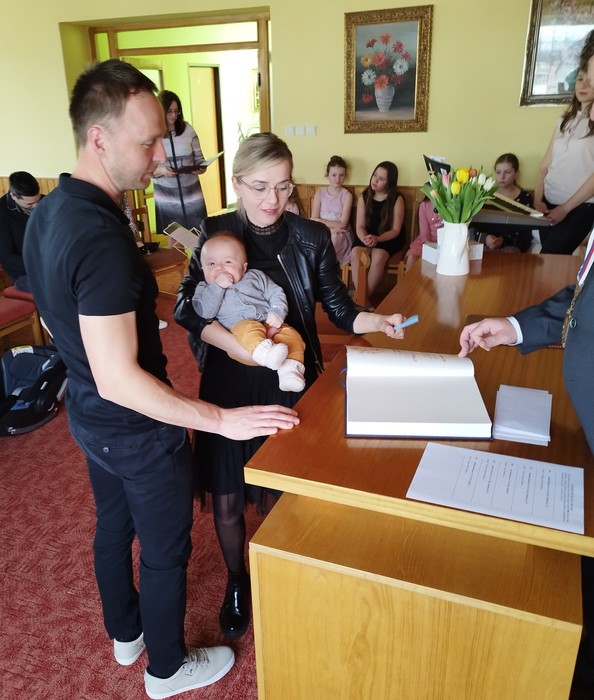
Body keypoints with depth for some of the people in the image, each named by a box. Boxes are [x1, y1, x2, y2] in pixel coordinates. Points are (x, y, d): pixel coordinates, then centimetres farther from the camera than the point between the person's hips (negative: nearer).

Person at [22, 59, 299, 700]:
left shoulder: (46, 212, -2)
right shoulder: (102, 238, -32)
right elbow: (119, 379, -32)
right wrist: (222, 420, -28)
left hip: (88, 414, 9)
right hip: (137, 430, -9)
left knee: (113, 527, 26)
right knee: (164, 551, 14)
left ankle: (125, 633, 52)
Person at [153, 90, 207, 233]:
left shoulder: (188, 129, 0)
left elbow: (199, 157, 7)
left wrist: (201, 167, -14)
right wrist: (161, 171, -22)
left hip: (192, 192, 2)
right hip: (167, 196, -2)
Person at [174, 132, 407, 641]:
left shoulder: (311, 238, -3)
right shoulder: (217, 234, -3)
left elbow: (338, 306, 2)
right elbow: (188, 307, -10)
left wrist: (374, 321, -17)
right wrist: (234, 342, -26)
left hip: (289, 383, 0)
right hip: (228, 383, 1)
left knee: (276, 494, 12)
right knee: (227, 498, 9)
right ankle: (237, 581, 38)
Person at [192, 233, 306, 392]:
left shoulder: (255, 276, 21)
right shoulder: (205, 289, 16)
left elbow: (276, 293, 16)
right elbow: (205, 312, -2)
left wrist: (277, 312, -4)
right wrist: (217, 287, -8)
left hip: (269, 324, 4)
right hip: (240, 325, -3)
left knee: (291, 334, -23)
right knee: (249, 328, -36)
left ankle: (290, 368, -43)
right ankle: (266, 353, -62)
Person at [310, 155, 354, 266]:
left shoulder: (347, 195, -2)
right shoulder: (319, 193, 5)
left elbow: (342, 224, -8)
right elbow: (314, 220, -3)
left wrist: (322, 221, -7)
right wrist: (333, 225, -12)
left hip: (340, 236, -2)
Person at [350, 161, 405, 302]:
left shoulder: (397, 199, -9)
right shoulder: (364, 197, 0)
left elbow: (395, 230, -11)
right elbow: (360, 226, -3)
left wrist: (377, 239, -29)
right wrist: (364, 238, -27)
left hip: (389, 238, -3)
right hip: (368, 236, 3)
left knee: (378, 256, -34)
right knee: (355, 253, -29)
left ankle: (367, 297, -21)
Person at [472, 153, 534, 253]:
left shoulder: (525, 197, 7)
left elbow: (525, 230, 0)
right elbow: (477, 225, 4)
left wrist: (504, 240, -18)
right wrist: (485, 238, -18)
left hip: (512, 245, -2)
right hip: (487, 244, 2)